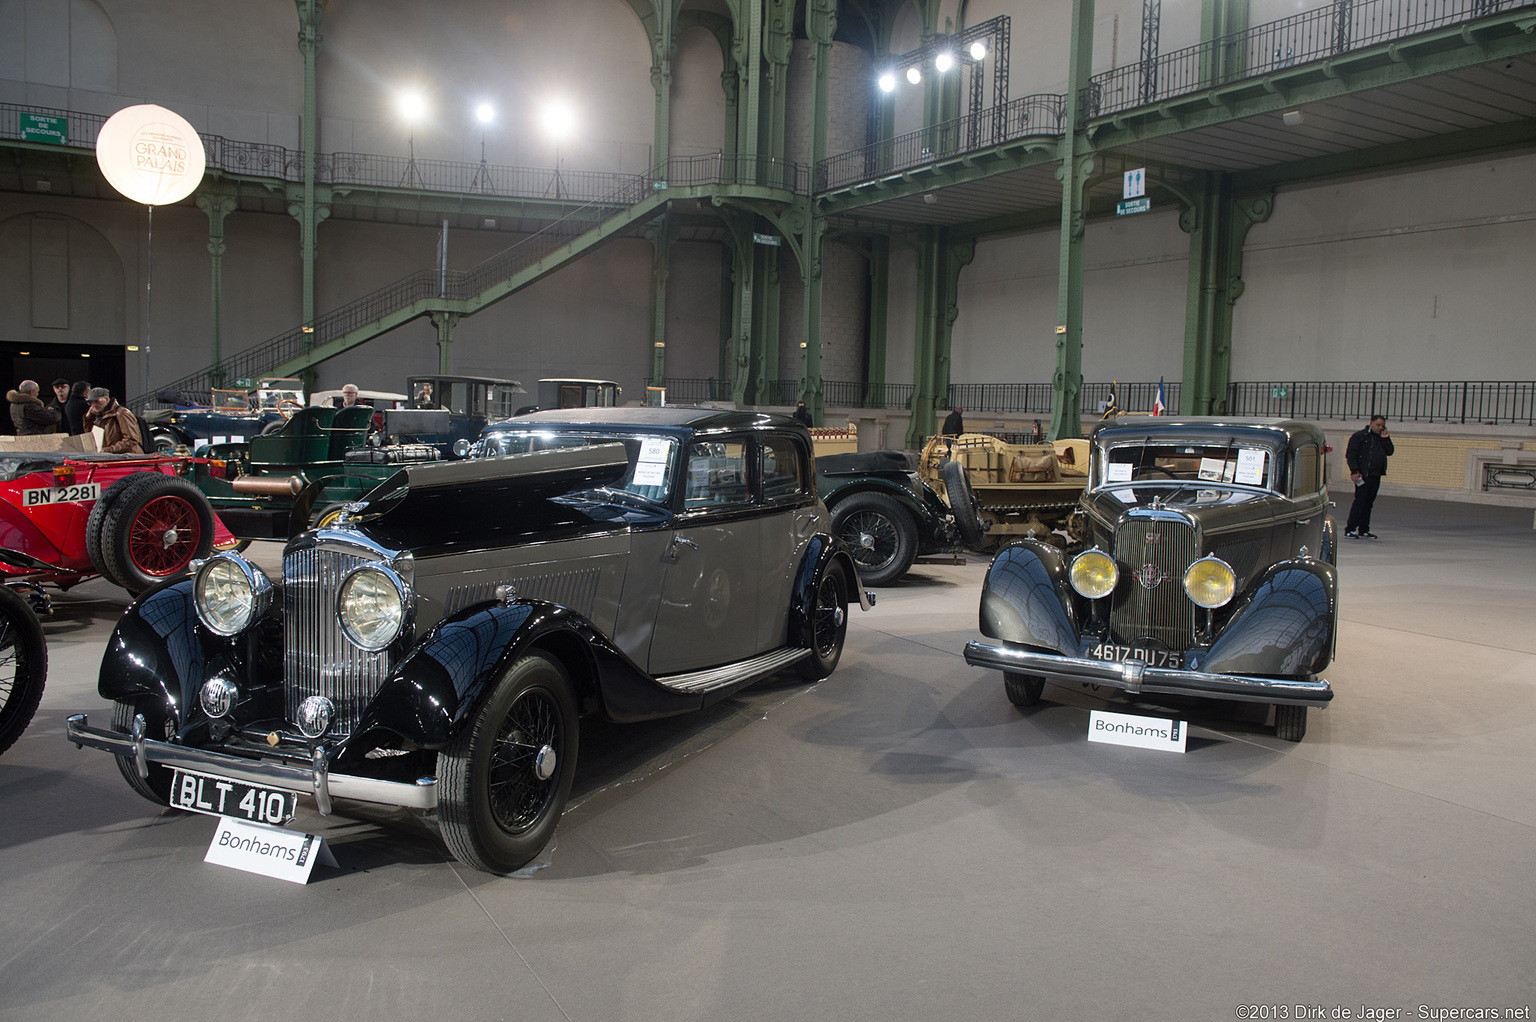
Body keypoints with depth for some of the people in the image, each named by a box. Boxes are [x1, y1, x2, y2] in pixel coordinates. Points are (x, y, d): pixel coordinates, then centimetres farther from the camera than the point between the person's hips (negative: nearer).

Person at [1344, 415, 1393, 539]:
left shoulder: (1382, 439, 19)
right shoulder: (1359, 436, -1)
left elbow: (1389, 452, 13)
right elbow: (1350, 454, -7)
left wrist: (1386, 439, 2)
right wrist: (1354, 471, -15)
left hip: (1376, 476, 6)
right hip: (1363, 475, -6)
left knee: (1369, 503, 8)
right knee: (1360, 502, -9)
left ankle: (1364, 530, 13)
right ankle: (1350, 530, -6)